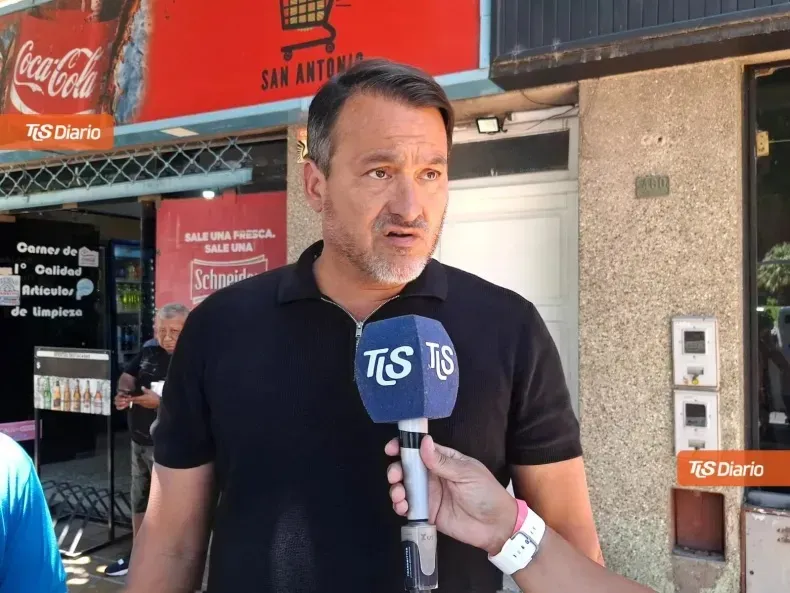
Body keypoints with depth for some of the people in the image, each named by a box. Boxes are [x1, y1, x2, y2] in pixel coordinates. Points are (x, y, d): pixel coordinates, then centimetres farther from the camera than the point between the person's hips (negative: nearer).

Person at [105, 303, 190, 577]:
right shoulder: (149, 349, 5)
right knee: (139, 499, 20)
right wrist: (125, 392, -7)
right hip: (139, 439, 8)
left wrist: (160, 402, -30)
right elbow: (128, 375, 15)